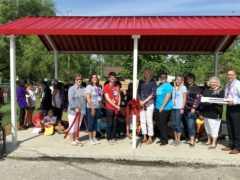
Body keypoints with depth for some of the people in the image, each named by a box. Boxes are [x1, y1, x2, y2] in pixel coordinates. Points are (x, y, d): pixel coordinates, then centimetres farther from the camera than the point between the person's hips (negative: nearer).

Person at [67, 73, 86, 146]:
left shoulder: (83, 89, 8)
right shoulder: (72, 89, -8)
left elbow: (85, 98, 10)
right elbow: (70, 99, -15)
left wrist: (84, 108, 1)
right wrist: (75, 108, -21)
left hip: (81, 110, 6)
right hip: (73, 111, -6)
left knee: (78, 125, 13)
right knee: (72, 125, 0)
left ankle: (75, 139, 26)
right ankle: (71, 140, 12)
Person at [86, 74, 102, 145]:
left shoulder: (99, 87, 11)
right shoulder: (89, 87, -8)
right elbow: (88, 98, -14)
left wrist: (100, 106, 6)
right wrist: (92, 108, -16)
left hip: (98, 108, 6)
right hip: (91, 108, -6)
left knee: (96, 123, 11)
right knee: (91, 123, 2)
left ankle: (94, 138, 21)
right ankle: (90, 139, 12)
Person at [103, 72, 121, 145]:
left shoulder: (117, 86, 12)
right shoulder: (106, 86, -6)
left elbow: (119, 96, 15)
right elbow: (107, 98, -11)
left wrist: (118, 105, -1)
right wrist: (115, 106, -13)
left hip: (117, 108, 5)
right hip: (110, 108, -5)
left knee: (114, 124, 9)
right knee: (109, 124, 1)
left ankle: (113, 137, 20)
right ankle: (109, 139, 12)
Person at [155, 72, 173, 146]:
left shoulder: (168, 86, -8)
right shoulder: (159, 85, 15)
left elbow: (168, 97, -15)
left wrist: (162, 106, -17)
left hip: (165, 108, -8)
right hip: (158, 108, 8)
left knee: (163, 124, -5)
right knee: (160, 124, 12)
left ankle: (165, 140, 5)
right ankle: (162, 138, 23)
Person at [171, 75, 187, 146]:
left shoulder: (183, 87, 1)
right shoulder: (173, 88, 15)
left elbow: (184, 98, -3)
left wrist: (182, 108, -11)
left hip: (179, 108, -5)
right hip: (173, 107, 5)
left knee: (178, 123, -5)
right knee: (174, 124, 7)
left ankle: (178, 140, 5)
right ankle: (175, 139, 16)